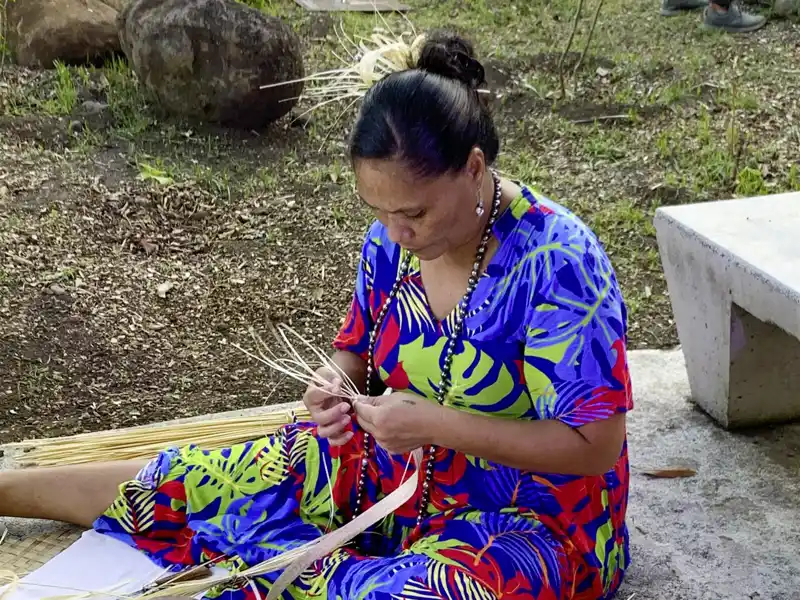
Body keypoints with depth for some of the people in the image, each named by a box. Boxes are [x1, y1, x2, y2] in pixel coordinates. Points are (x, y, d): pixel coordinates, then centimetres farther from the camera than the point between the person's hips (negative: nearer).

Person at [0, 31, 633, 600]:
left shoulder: (557, 261, -26)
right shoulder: (392, 238, -6)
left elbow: (596, 444, -24)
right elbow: (358, 350, 10)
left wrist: (435, 423, -30)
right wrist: (338, 386, -14)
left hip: (533, 514, -5)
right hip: (389, 466, 6)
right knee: (179, 479, 3)